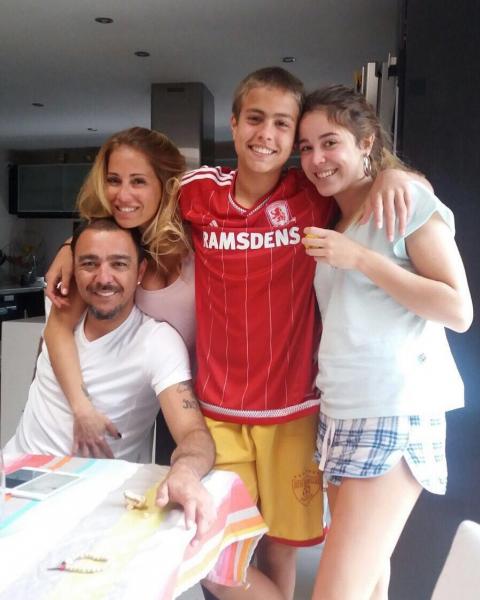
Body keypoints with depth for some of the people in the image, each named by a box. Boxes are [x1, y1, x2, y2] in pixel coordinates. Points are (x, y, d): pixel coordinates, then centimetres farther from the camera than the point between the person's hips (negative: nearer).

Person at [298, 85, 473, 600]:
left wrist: (360, 258, -16)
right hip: (339, 413, 7)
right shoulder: (328, 219, 16)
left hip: (396, 413, -7)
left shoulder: (407, 198, -5)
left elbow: (459, 312, -12)